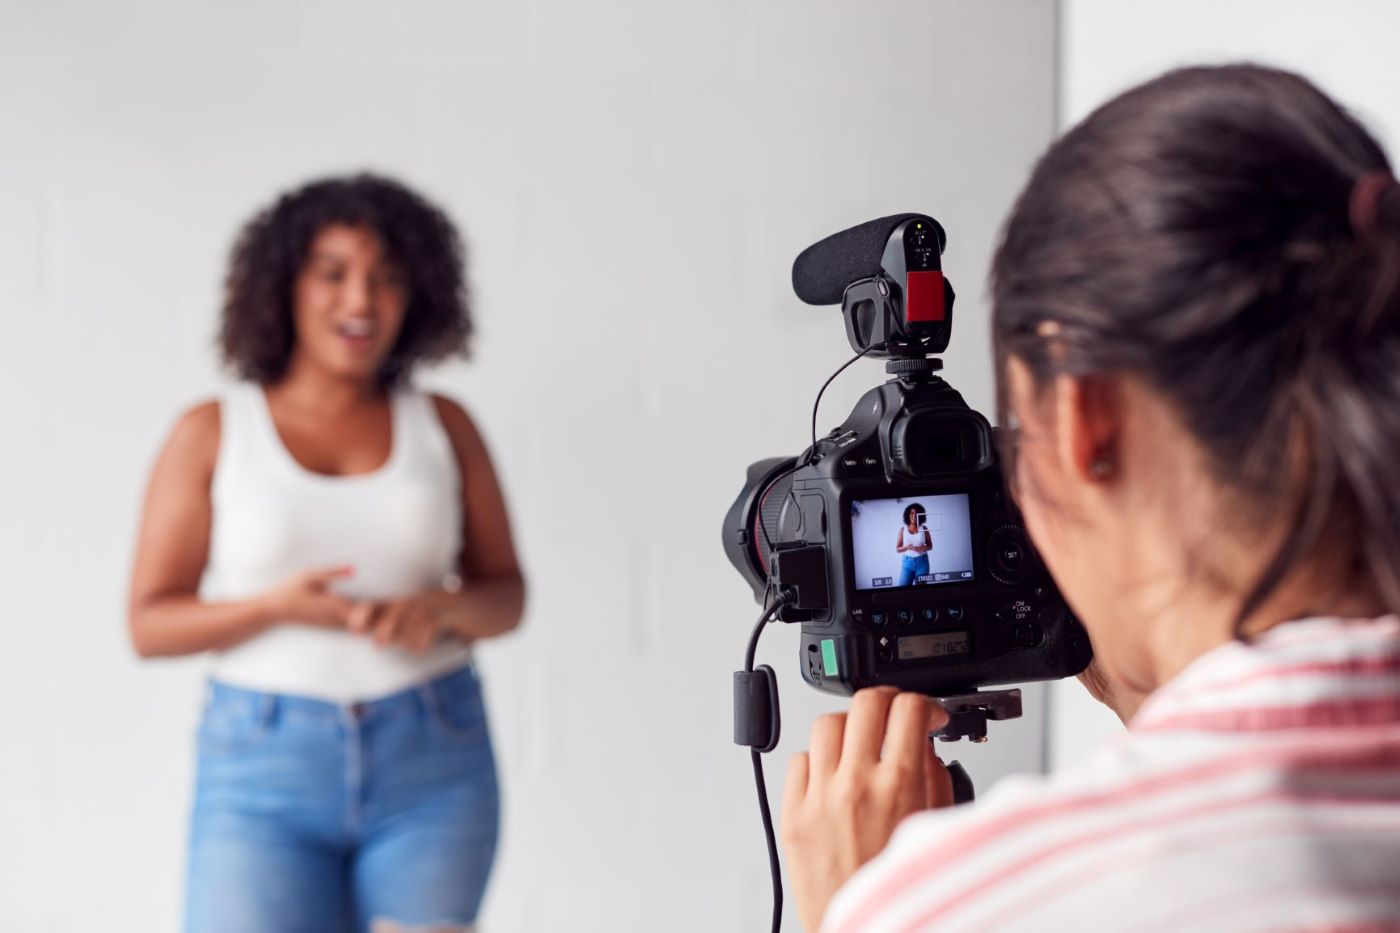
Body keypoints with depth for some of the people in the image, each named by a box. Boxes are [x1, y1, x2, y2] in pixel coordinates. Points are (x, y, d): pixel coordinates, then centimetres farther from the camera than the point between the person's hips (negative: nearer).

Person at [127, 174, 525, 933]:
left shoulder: (443, 427, 6)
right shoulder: (211, 434, 1)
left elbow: (506, 596, 10)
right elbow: (150, 624, 1)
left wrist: (439, 608, -12)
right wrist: (276, 606, -16)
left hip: (434, 766, 2)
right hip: (265, 766, -2)